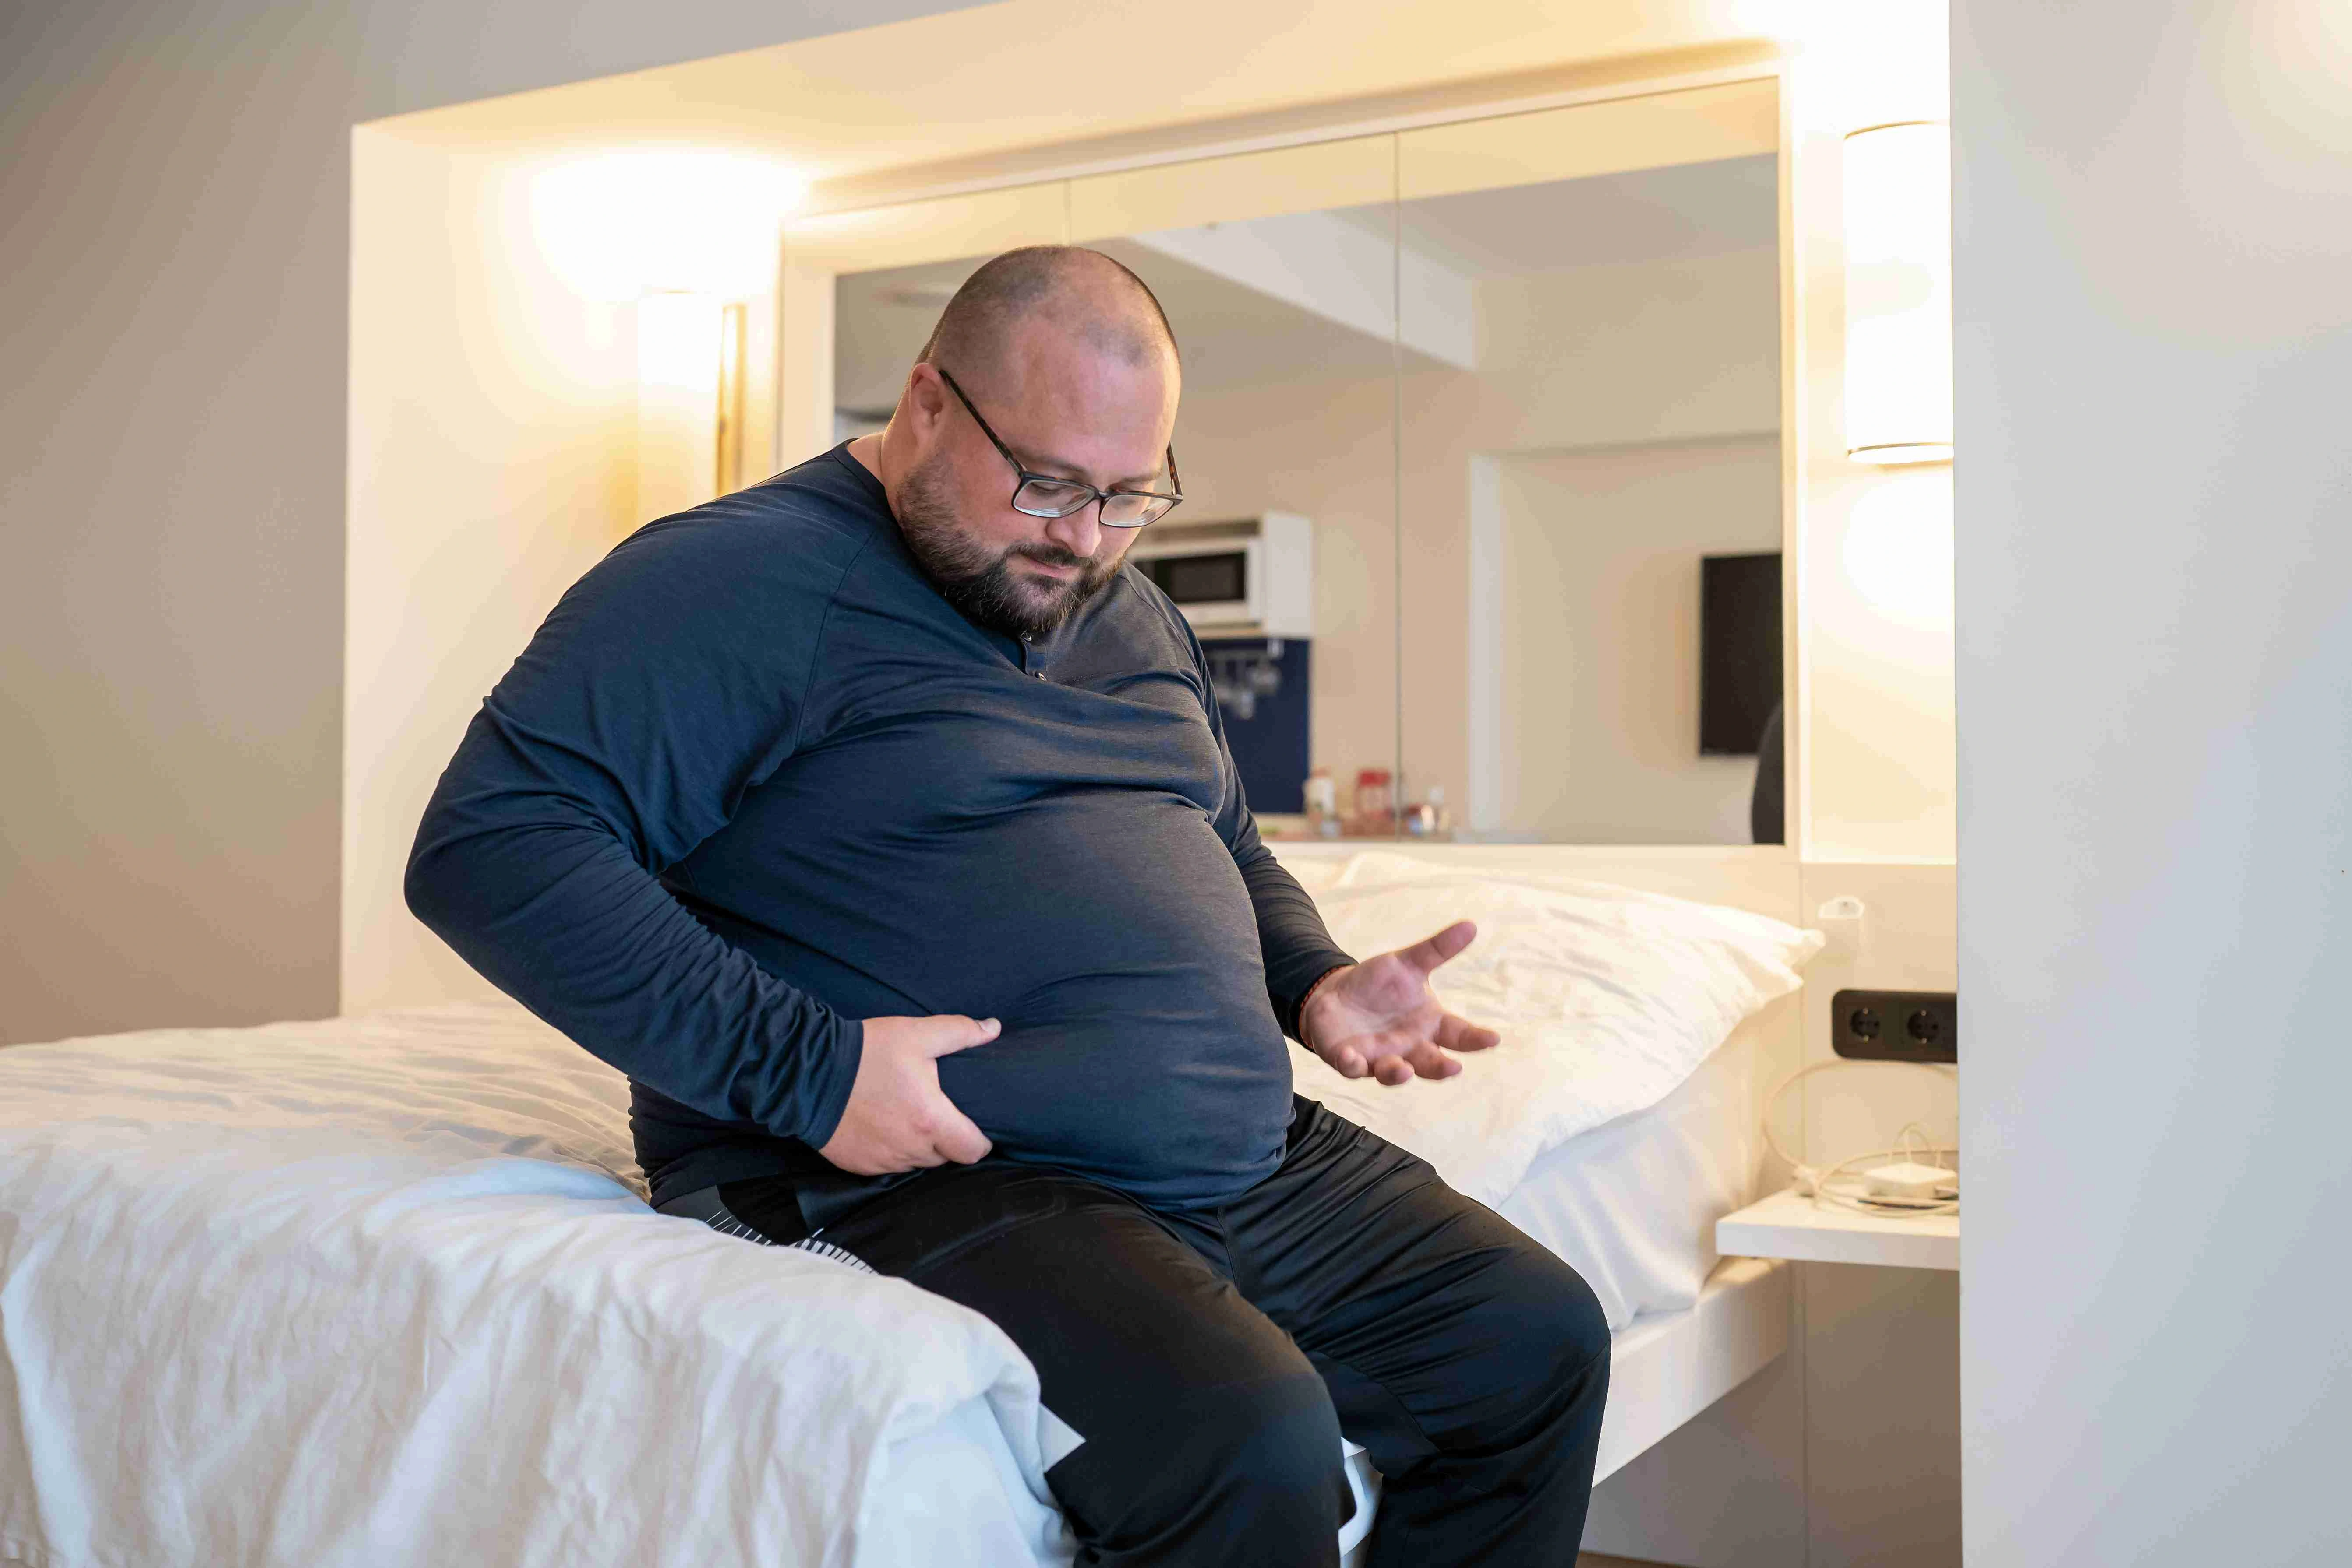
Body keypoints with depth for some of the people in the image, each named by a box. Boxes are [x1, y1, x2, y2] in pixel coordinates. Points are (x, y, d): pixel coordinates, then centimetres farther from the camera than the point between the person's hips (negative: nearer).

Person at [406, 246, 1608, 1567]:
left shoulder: (1134, 612, 19)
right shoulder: (744, 580, -9)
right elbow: (489, 846, -17)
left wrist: (1313, 983, 9)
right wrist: (800, 1071, -23)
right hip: (928, 1182, -8)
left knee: (1540, 1341, 3)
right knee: (1252, 1446, -31)